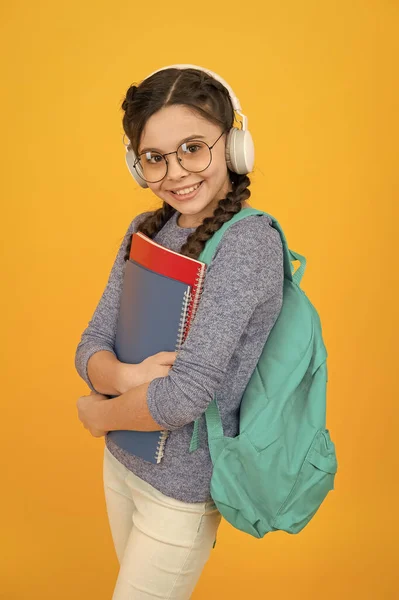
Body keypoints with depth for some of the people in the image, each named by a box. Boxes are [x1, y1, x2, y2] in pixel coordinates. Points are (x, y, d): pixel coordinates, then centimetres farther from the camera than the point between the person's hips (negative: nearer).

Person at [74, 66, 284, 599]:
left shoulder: (249, 242, -24)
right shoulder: (145, 229, -2)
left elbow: (186, 395, -29)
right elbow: (90, 349, -3)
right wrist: (129, 376, -24)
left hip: (182, 489, -6)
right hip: (121, 462, 6)